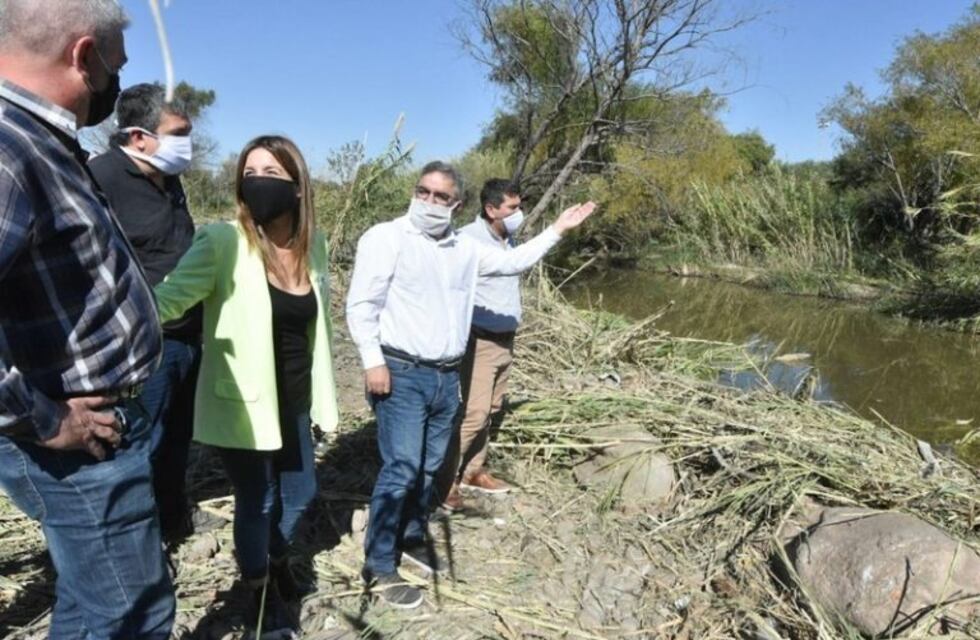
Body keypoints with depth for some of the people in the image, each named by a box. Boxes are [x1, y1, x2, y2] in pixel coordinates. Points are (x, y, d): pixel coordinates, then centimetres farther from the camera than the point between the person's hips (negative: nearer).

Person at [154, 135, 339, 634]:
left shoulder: (312, 243, 0)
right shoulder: (223, 242, -17)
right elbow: (170, 296, -25)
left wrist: (321, 393, 14)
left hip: (294, 401, 6)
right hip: (243, 405, -5)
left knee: (300, 493, 22)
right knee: (256, 502, 11)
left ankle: (279, 560, 54)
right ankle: (261, 590, 41)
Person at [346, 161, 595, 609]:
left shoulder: (464, 248, 12)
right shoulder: (386, 237, -7)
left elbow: (513, 261, 22)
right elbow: (361, 304, -11)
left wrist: (557, 230, 18)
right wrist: (373, 361, -17)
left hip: (447, 376, 7)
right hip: (402, 373, -6)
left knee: (428, 467, 16)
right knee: (401, 469, -8)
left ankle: (412, 538, 35)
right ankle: (379, 566, 6)